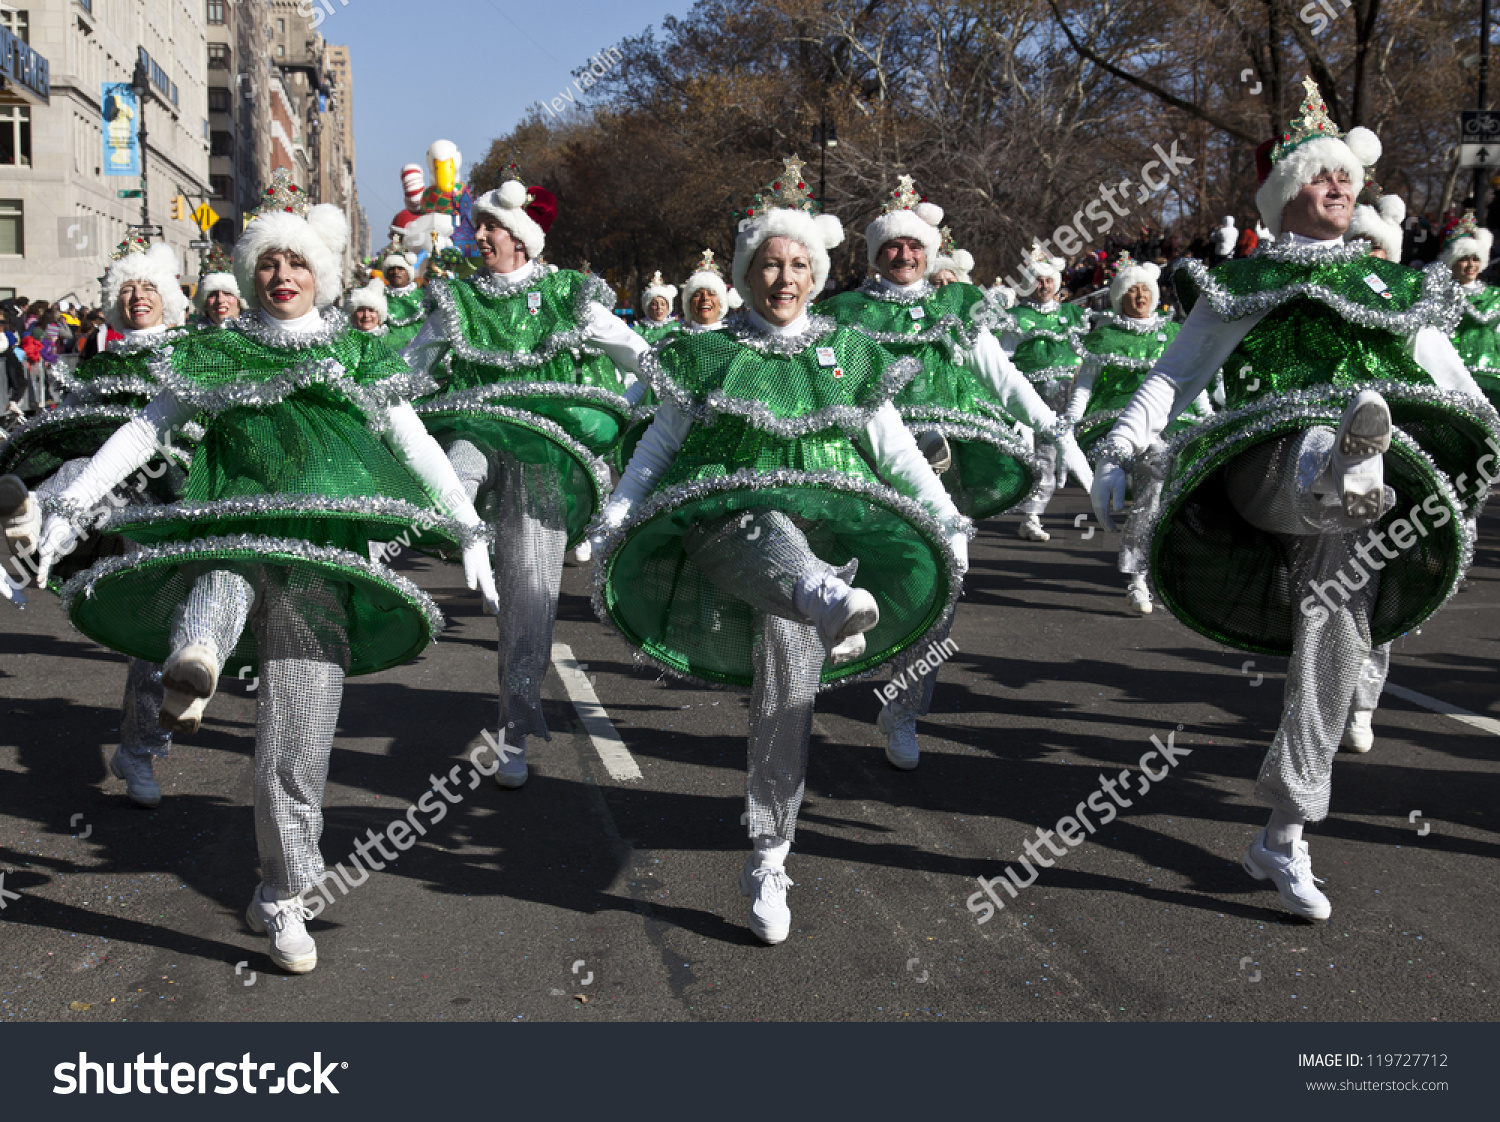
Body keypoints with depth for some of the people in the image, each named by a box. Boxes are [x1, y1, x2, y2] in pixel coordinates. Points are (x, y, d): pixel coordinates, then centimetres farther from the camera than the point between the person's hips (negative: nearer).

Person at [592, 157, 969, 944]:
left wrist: (947, 518, 8)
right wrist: (614, 518, 1)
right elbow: (658, 447, 12)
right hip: (723, 523, -1)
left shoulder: (850, 354, 17)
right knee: (773, 533, -37)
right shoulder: (705, 358, 14)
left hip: (827, 529, 1)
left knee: (788, 652, -16)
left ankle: (769, 859, -6)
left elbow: (895, 450, 16)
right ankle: (834, 604, -74)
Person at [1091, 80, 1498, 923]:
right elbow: (1174, 375, 11)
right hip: (1266, 472, -2)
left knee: (1337, 626, -10)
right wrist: (1121, 451, -2)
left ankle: (1285, 837, -3)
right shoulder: (1243, 285, 16)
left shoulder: (1394, 285, 24)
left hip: (1360, 494, 2)